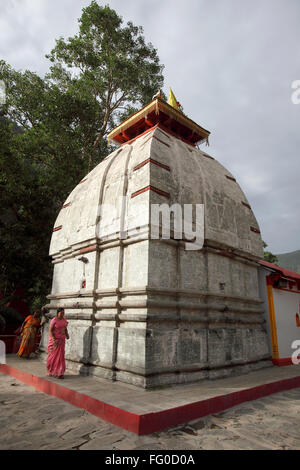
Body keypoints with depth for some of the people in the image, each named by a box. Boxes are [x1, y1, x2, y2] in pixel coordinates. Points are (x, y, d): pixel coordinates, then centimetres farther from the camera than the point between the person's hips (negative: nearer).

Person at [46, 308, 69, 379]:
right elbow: (50, 330, -15)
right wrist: (53, 339, -25)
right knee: (53, 356, 4)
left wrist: (67, 334, 0)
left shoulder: (64, 320, 5)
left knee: (60, 356, 4)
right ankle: (51, 372, 21)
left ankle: (59, 373, 11)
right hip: (54, 340, -5)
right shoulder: (54, 320, -13)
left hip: (61, 340, 5)